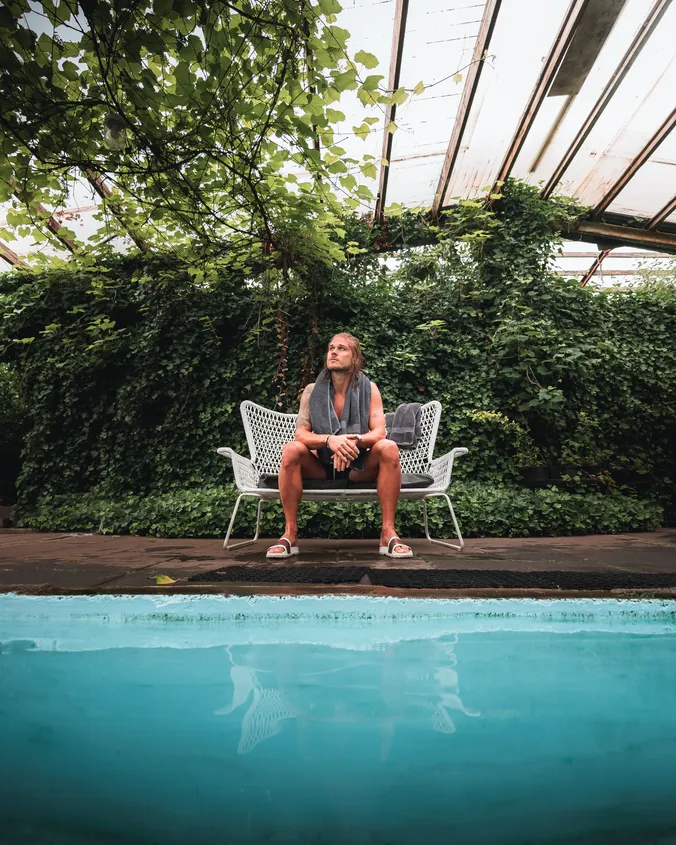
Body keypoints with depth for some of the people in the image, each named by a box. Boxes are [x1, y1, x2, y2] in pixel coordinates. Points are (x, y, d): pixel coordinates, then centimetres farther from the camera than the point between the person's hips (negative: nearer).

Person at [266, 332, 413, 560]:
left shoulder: (369, 389, -3)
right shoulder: (312, 391, -3)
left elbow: (379, 432, -13)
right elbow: (300, 434, -12)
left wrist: (355, 441, -36)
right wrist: (329, 440, -33)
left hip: (359, 468, 0)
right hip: (320, 467, 0)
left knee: (389, 448, -29)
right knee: (291, 450, -29)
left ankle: (388, 533, -24)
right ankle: (290, 534, -21)